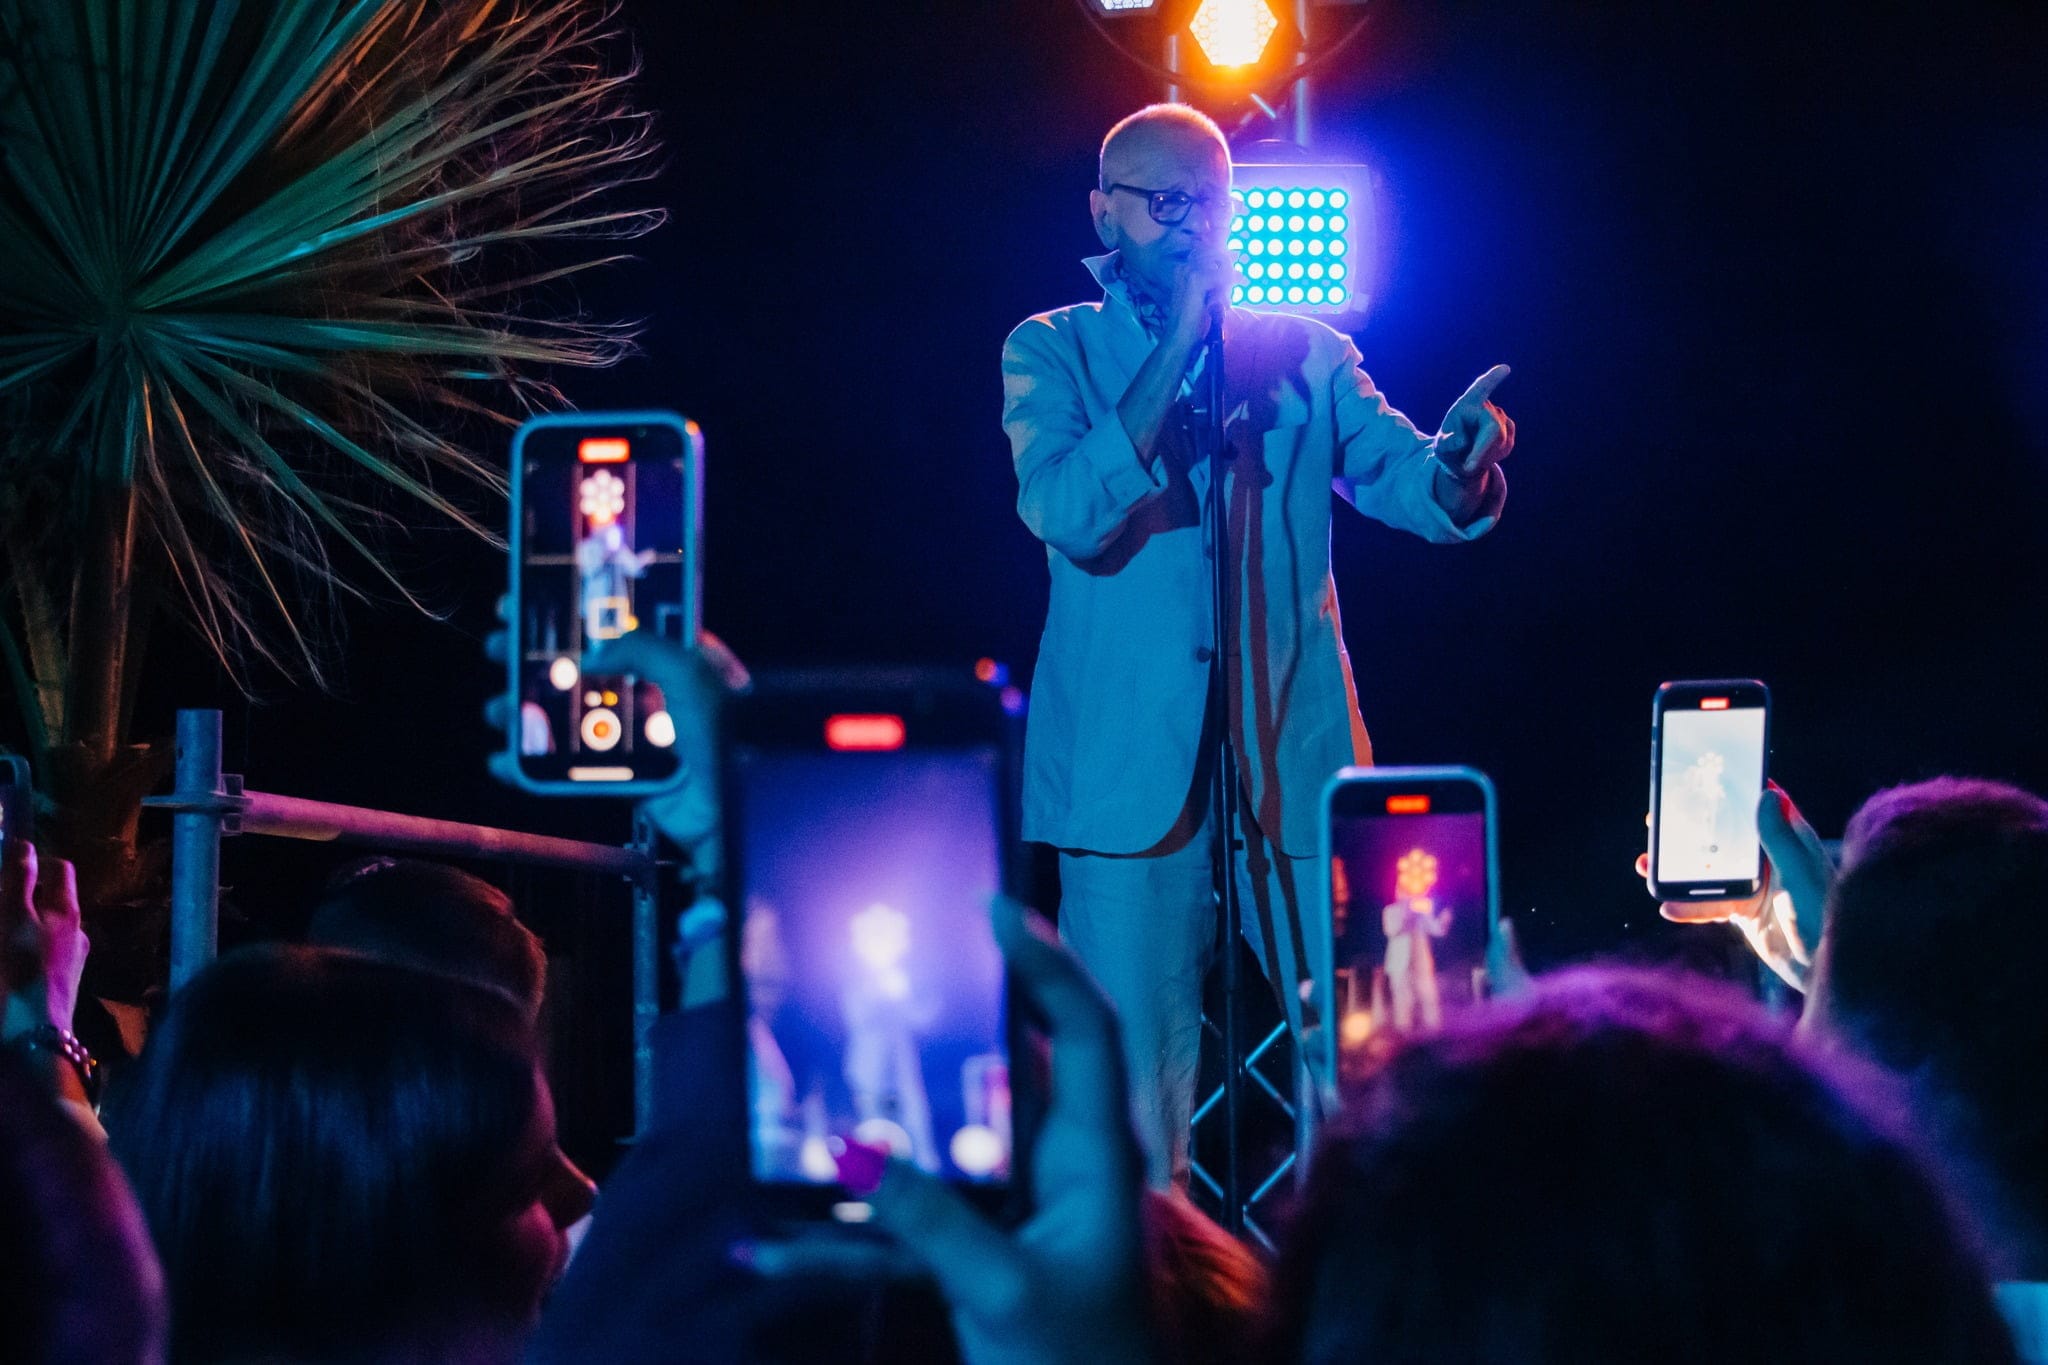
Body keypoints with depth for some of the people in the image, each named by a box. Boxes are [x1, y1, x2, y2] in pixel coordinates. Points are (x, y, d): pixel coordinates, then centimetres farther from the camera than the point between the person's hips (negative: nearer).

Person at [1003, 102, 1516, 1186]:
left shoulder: (1305, 356, 11)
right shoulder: (1052, 351, 4)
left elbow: (1411, 485, -1)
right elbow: (1069, 514, -13)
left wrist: (1464, 457, -24)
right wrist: (1179, 344, -15)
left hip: (1297, 761, 2)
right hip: (1131, 776, -2)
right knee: (1132, 1091, 1)